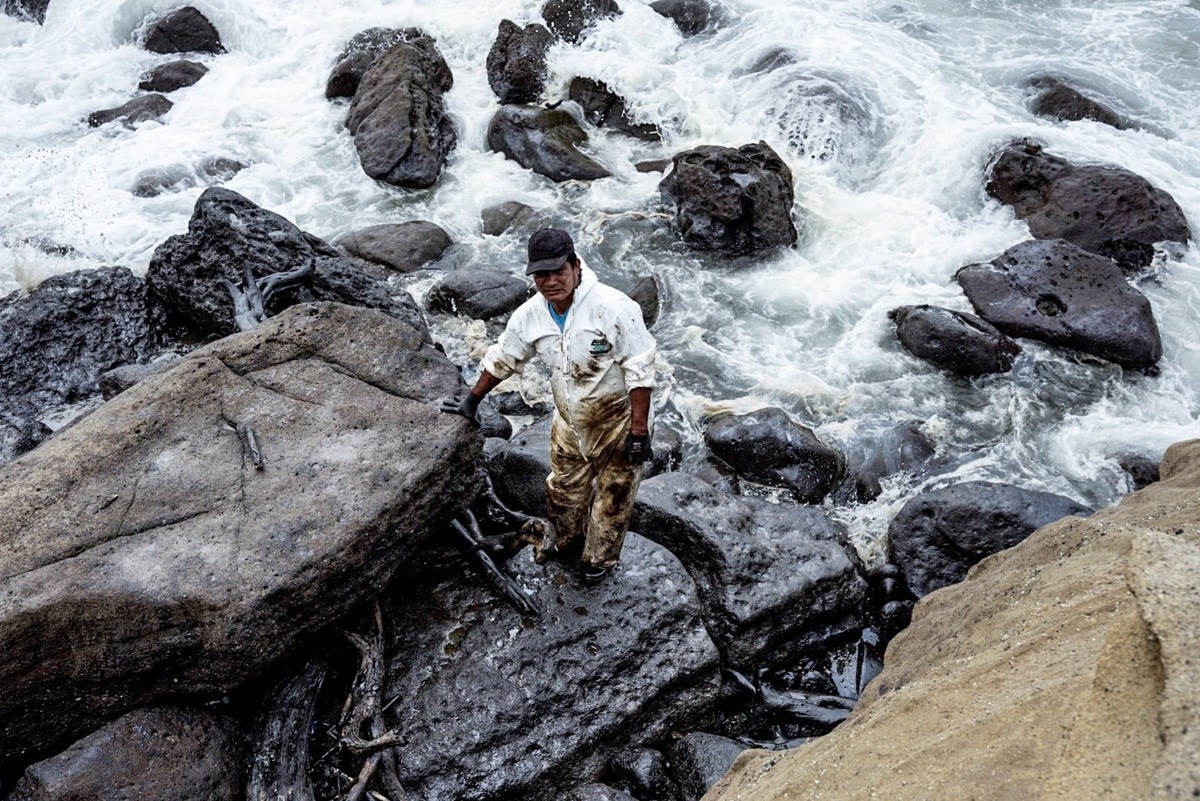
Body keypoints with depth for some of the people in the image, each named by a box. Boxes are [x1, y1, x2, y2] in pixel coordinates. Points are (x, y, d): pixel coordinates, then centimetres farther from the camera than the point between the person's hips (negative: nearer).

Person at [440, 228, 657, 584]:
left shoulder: (614, 307, -26)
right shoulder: (530, 315, -8)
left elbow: (639, 371, -23)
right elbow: (501, 358, 9)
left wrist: (639, 431, -23)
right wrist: (472, 401, 17)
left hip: (617, 424, -5)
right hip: (569, 425, 5)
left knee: (612, 498, 13)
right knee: (563, 492, 20)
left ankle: (598, 559, 38)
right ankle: (568, 546, 49)